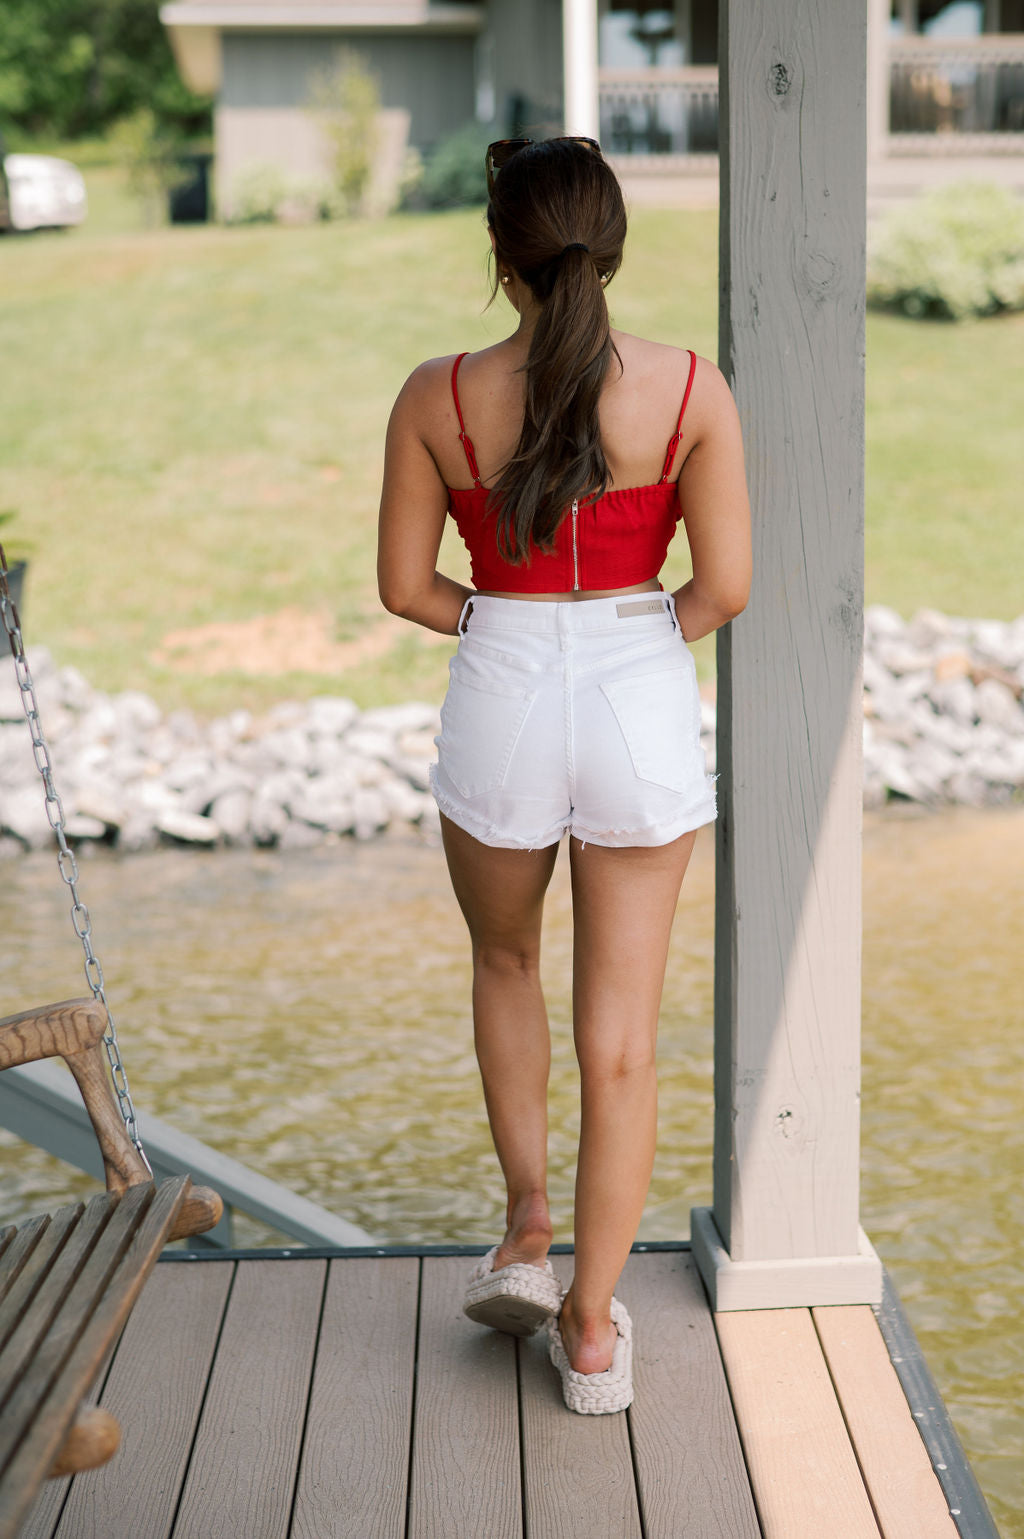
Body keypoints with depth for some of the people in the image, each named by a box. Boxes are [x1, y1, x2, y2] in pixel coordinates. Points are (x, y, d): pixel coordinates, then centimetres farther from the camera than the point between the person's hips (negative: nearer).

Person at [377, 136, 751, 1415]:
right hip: (643, 705, 0)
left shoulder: (436, 398, -8)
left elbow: (404, 584, -1)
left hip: (501, 700, 0)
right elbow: (726, 588, -8)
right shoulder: (692, 390, -8)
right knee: (621, 1033, 10)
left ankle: (526, 1224, 22)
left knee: (506, 962, 29)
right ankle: (592, 1329, 17)